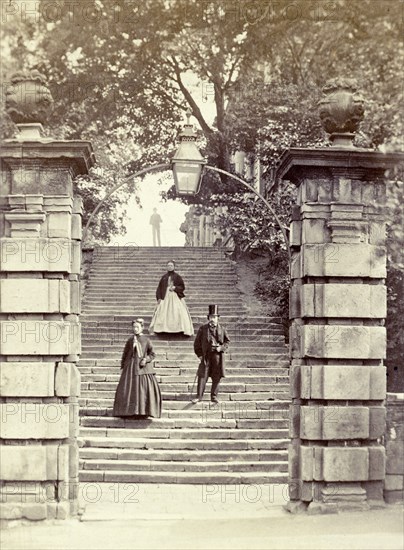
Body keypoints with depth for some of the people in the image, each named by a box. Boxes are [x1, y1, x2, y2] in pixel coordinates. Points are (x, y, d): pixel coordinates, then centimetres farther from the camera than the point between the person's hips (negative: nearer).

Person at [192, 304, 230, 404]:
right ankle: (199, 396, 3)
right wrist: (199, 355, -2)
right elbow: (197, 343, 6)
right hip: (206, 356, -1)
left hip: (217, 356, 1)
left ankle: (214, 396, 14)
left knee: (217, 377, 4)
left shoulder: (222, 329, 6)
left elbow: (227, 341, 12)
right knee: (202, 376, -3)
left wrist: (221, 348, -7)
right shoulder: (203, 328, 3)